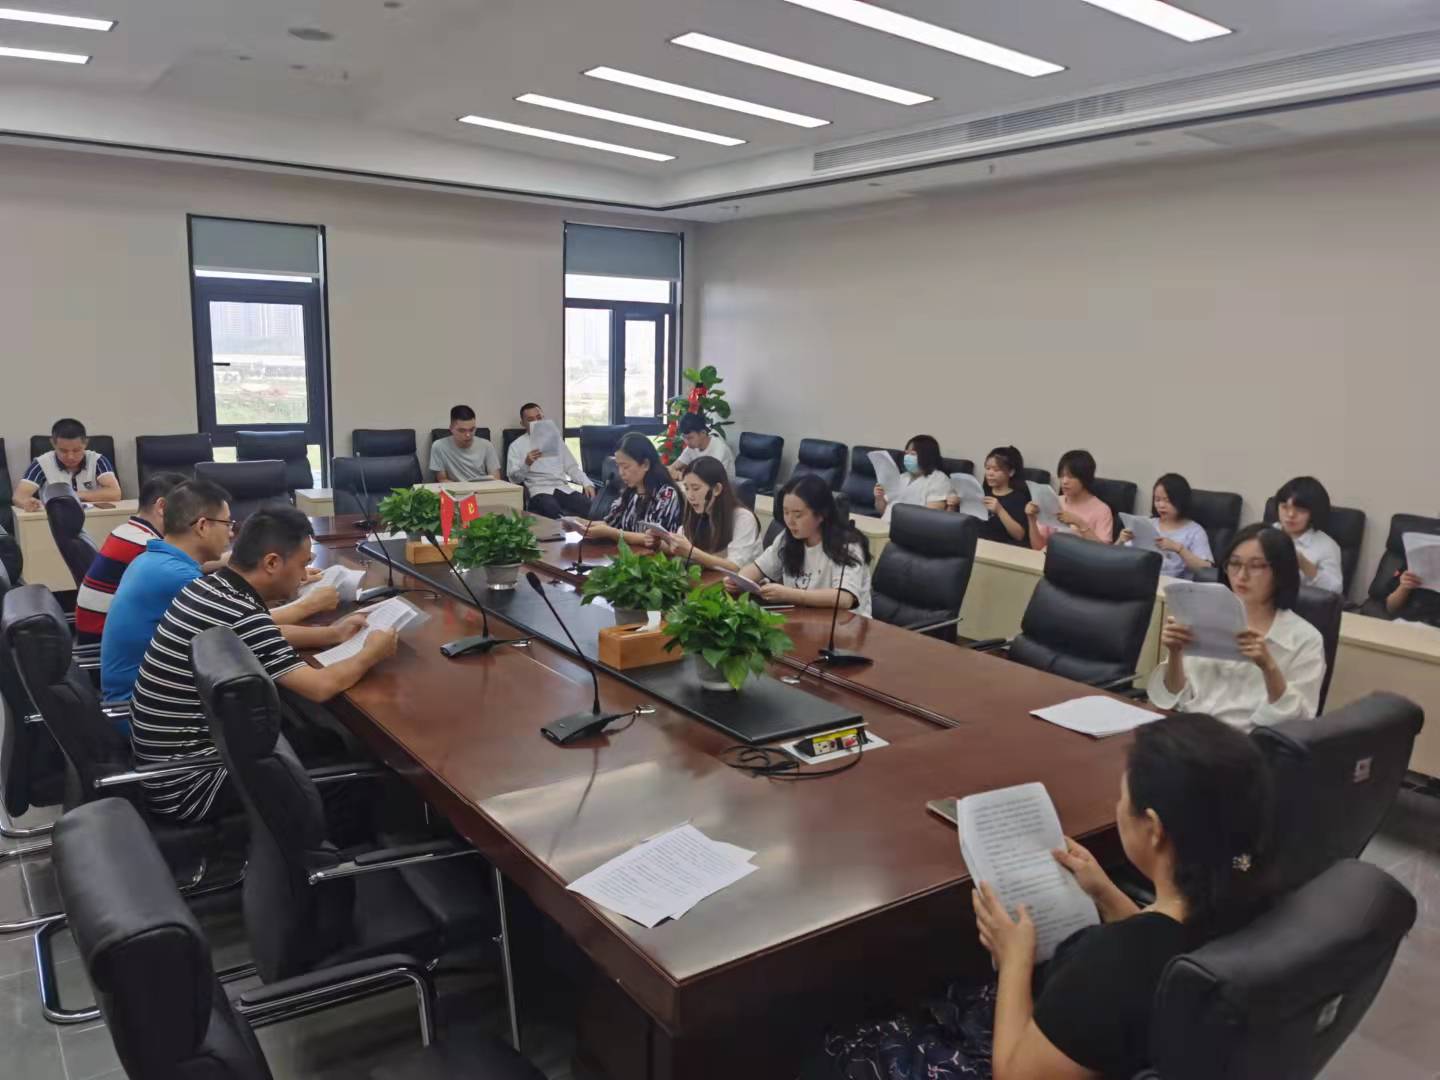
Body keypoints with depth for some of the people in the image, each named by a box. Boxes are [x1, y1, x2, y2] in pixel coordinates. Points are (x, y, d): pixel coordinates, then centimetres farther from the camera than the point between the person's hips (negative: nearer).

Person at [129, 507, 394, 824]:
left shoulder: (208, 587, 0)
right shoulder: (239, 616, -26)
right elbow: (320, 687, -25)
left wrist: (332, 634, 16)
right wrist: (370, 654, -8)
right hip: (185, 787, -8)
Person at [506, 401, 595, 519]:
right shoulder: (517, 445, 10)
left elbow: (572, 467, 20)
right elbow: (514, 478, 1)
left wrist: (587, 483, 2)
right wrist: (526, 464, -18)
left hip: (563, 488, 4)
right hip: (540, 491, -3)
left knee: (591, 508, -26)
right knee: (555, 515, -39)